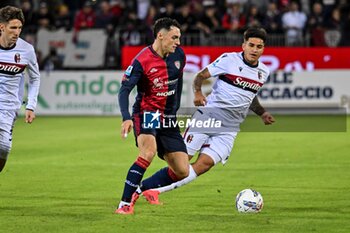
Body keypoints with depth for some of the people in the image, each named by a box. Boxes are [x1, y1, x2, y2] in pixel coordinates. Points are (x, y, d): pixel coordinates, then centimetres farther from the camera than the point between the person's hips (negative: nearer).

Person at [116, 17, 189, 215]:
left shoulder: (179, 55, 1)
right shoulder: (142, 61, -18)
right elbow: (124, 90, -22)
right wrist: (126, 118, -37)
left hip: (168, 117, 6)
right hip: (146, 113, -6)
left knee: (182, 172, 0)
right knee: (149, 152, -34)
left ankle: (140, 190, 17)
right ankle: (125, 203, -26)